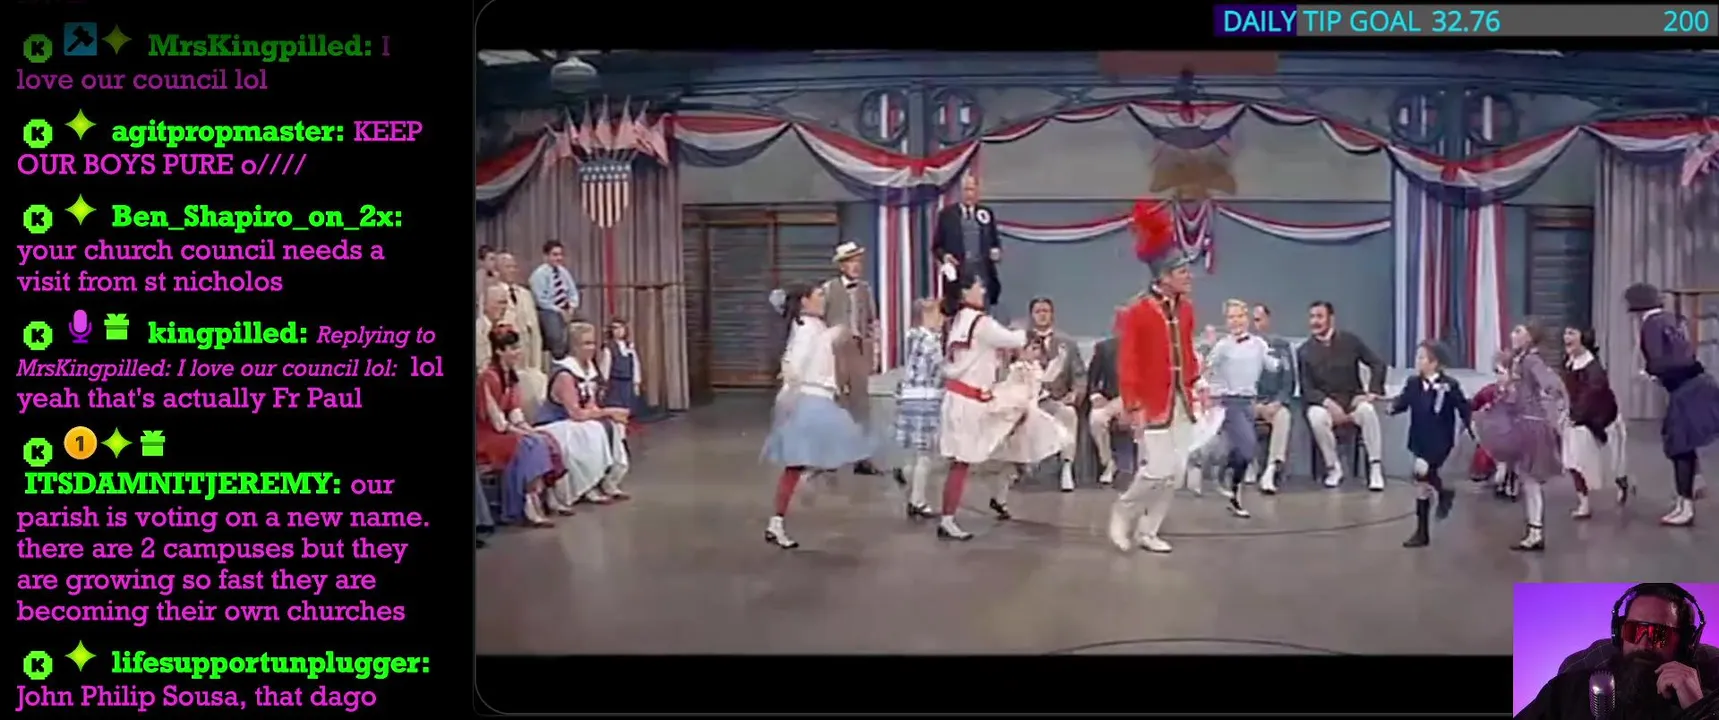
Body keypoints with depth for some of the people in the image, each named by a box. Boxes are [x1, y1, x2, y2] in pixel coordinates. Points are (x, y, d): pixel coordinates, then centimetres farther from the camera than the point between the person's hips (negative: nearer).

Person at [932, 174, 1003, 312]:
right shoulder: (946, 214, 6)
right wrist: (944, 255, -13)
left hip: (982, 270, 2)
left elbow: (994, 241, 18)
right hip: (957, 272, -2)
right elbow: (936, 246, 7)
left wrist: (996, 251, -4)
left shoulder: (987, 213, 13)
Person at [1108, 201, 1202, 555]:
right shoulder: (1137, 314, -14)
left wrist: (1197, 385, 9)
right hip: (1153, 404, -7)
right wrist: (1133, 407, -17)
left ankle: (1147, 531, 19)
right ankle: (1123, 512, 15)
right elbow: (1127, 364, -13)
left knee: (1175, 473, 7)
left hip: (1182, 403, 7)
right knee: (1157, 470, -10)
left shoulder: (1185, 309, 7)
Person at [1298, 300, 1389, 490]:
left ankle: (1375, 468, -24)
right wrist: (1328, 402, -21)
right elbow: (1307, 389, -4)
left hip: (1353, 401, 0)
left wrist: (1373, 391, -10)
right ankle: (1333, 468, -18)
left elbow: (1377, 364, 4)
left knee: (1367, 410, -34)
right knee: (1316, 416, -35)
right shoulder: (1304, 351, 1)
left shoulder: (1350, 341, 3)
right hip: (1325, 404, 0)